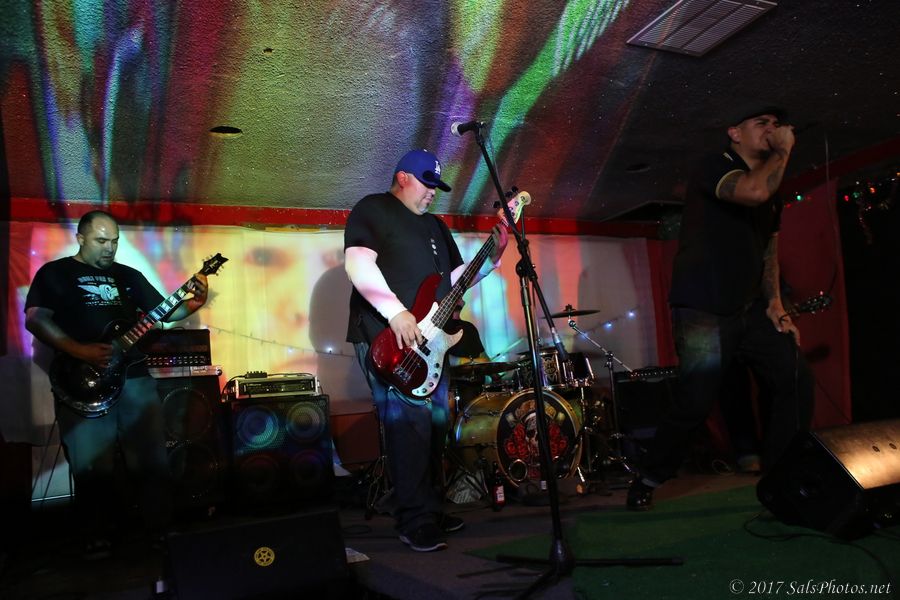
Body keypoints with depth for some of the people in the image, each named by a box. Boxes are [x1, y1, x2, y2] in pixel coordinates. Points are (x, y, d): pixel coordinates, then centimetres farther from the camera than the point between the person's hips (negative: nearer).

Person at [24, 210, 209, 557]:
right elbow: (35, 320, -5)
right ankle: (98, 538, 16)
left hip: (134, 377, 4)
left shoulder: (129, 276, 17)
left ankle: (162, 530, 14)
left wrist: (192, 304, -8)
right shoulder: (54, 273, 6)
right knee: (92, 467, 0)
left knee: (152, 460, 3)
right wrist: (80, 351, -17)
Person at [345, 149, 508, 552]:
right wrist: (396, 312, -23)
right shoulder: (372, 210, 0)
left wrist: (492, 258, 8)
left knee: (435, 423, 11)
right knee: (409, 421, -14)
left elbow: (454, 276, 23)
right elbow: (357, 263, -15)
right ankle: (416, 523, -5)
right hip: (387, 340, -8)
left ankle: (430, 510, 23)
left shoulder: (435, 225, 24)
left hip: (431, 341, 9)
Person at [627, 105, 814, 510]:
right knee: (695, 404, -10)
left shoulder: (773, 192, 19)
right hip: (703, 313, -8)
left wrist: (775, 303, 11)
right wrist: (784, 150, -9)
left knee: (796, 386, 1)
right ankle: (647, 481, 12)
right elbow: (755, 191, -27)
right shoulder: (714, 168, -6)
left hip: (751, 311, 8)